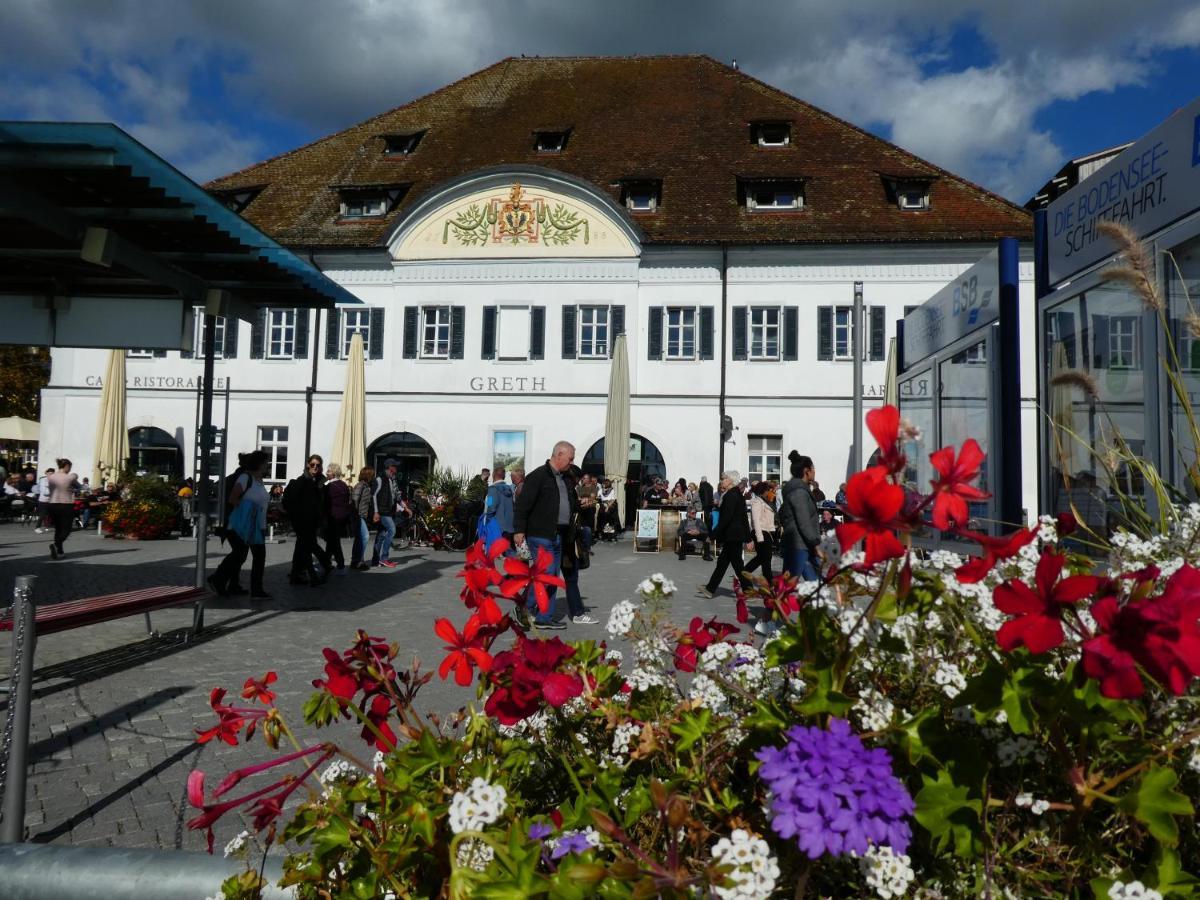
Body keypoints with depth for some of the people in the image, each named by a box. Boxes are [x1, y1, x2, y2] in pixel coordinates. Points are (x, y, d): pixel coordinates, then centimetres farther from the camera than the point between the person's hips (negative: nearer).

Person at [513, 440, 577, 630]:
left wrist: (581, 504, 9)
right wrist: (519, 530, -19)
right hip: (540, 535, -9)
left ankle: (545, 617, 17)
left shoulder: (565, 479, 17)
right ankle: (526, 607, 6)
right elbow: (522, 504, -15)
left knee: (553, 577, 10)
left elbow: (569, 504, 30)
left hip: (558, 536, 9)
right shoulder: (538, 476, -11)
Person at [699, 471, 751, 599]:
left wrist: (714, 534, -18)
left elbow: (726, 518, -22)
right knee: (722, 562, 13)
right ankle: (710, 589, 19)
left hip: (732, 536, -10)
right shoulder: (737, 494, 13)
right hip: (736, 535, 10)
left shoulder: (731, 496, -17)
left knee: (737, 564, -3)